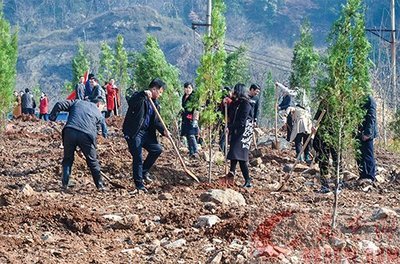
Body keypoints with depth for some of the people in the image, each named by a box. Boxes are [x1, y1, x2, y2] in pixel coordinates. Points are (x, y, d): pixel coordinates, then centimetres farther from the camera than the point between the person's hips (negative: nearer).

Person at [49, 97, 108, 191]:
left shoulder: (77, 102, 24)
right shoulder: (98, 114, 23)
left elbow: (59, 105, 14)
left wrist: (52, 118, 19)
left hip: (69, 132, 1)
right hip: (86, 135, -1)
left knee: (68, 159, 17)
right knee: (92, 161, 12)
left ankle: (64, 184, 11)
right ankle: (100, 185, 15)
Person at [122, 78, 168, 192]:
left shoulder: (155, 103, 14)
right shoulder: (139, 97, -9)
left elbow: (156, 121, 12)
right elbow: (131, 103, -32)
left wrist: (163, 130, -6)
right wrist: (144, 94, -40)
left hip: (146, 132, 7)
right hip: (134, 132, -7)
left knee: (157, 149, -3)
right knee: (138, 158, -6)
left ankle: (144, 171, 16)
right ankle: (139, 184, 4)